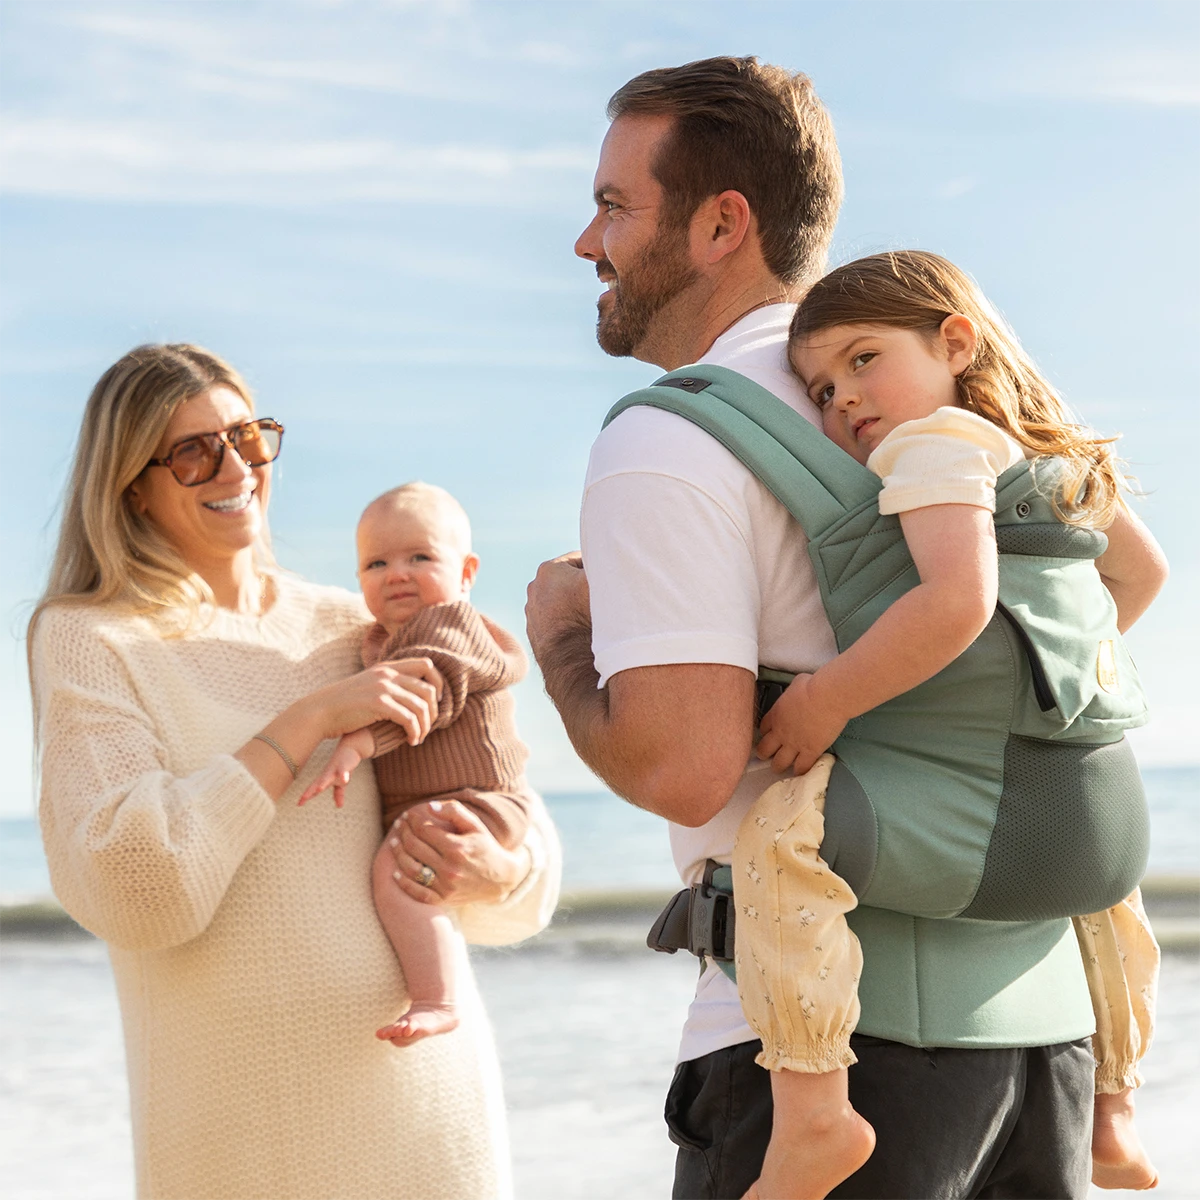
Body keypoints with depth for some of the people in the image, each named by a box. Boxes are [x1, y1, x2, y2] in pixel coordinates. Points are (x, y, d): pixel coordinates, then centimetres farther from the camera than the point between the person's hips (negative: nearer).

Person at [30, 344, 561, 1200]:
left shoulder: (359, 631, 9)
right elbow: (129, 891, -17)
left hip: (429, 1091, 4)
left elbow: (532, 880, 10)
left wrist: (497, 877, -13)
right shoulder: (91, 640, -1)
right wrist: (309, 720, -16)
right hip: (241, 1121, -3)